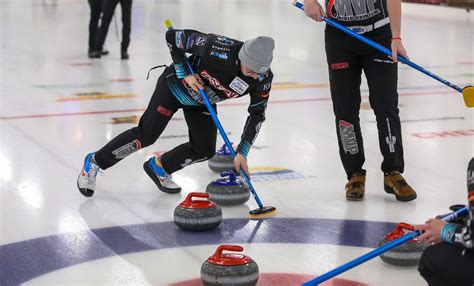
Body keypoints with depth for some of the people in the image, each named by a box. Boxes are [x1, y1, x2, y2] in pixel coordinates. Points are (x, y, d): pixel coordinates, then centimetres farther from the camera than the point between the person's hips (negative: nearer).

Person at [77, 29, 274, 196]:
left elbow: (257, 114, -11)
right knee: (145, 135, -8)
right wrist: (184, 74, -25)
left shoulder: (263, 78, -25)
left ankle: (159, 167, 24)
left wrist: (242, 152, -15)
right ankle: (94, 162, 10)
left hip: (203, 100, 5)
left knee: (205, 151, -1)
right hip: (176, 86, -5)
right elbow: (173, 36, -27)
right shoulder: (219, 48, -39)